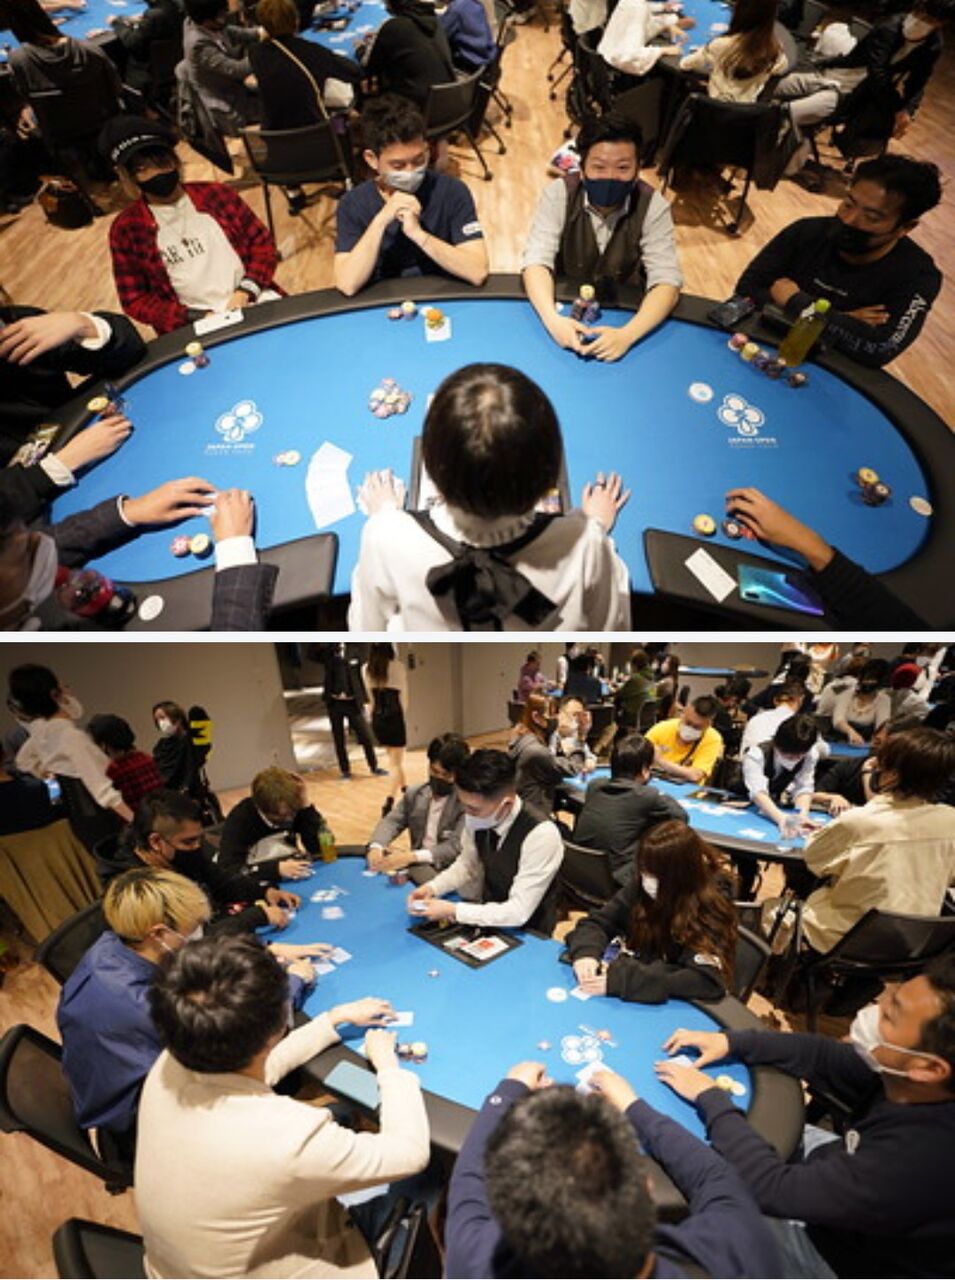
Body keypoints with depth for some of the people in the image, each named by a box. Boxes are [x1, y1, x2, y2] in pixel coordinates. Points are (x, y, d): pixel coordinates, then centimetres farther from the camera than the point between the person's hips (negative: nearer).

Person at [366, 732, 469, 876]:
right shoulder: (414, 793, 10)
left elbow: (457, 847, -19)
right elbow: (391, 821, 6)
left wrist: (412, 857, -31)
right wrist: (376, 847, -17)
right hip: (416, 867, 6)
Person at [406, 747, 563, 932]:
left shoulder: (541, 835, -29)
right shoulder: (477, 817, -12)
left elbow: (518, 913, -25)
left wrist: (452, 911, -24)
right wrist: (432, 888, -9)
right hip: (488, 915, 6)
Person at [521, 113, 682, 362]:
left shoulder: (653, 206, -13)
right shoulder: (559, 194, -12)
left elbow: (666, 281, -20)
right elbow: (537, 261, -20)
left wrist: (627, 335, -40)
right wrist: (553, 319, -41)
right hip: (563, 306, 0)